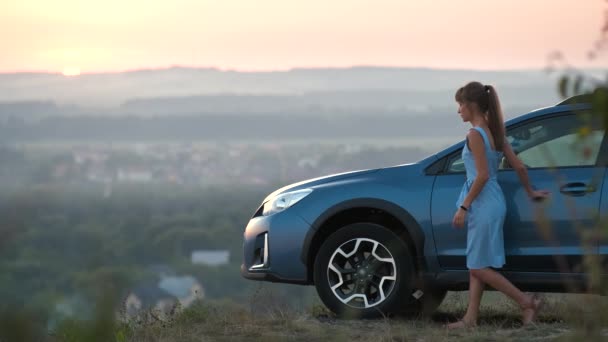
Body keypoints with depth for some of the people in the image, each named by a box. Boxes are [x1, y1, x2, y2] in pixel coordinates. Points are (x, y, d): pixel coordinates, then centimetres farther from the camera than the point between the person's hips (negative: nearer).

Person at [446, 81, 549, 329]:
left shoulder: (475, 135, -16)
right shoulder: (495, 133, 9)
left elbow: (482, 175, -21)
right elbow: (519, 166, 12)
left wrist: (463, 207, -17)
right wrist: (530, 191, 27)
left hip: (483, 204, -9)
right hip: (494, 201, 9)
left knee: (479, 267, -2)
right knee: (475, 266, 11)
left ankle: (527, 302, -1)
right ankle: (470, 318, 12)